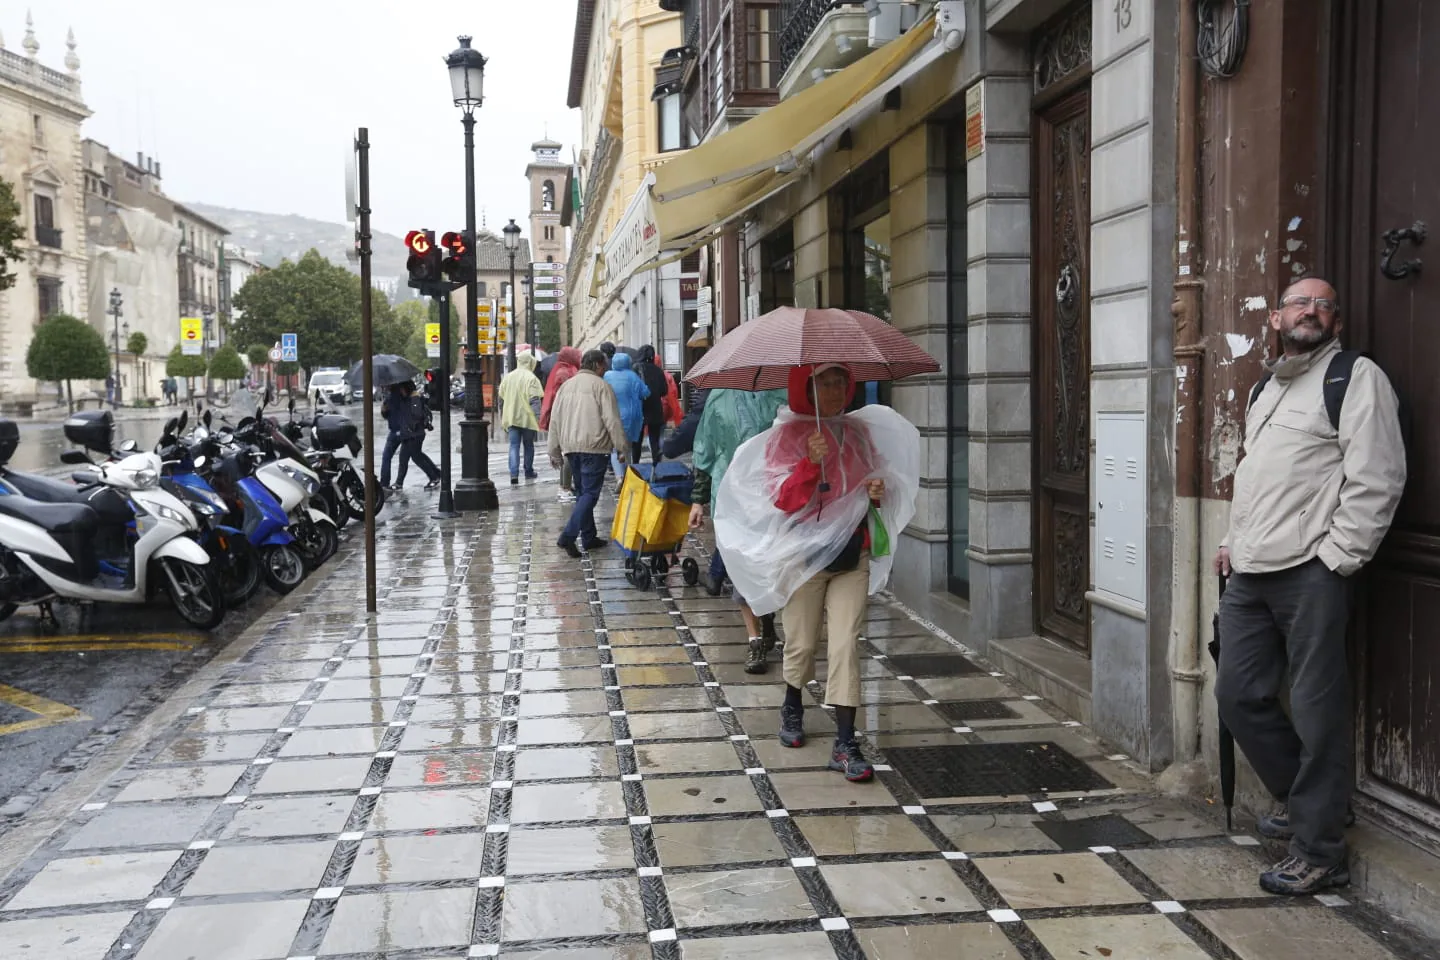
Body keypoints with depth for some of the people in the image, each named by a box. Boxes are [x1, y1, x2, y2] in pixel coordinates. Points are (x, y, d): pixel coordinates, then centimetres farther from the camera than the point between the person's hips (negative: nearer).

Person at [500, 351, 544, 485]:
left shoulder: (507, 377, 8)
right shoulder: (531, 378, -11)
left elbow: (501, 399, 14)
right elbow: (534, 400, -18)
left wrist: (502, 417, 23)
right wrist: (538, 417, -17)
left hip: (511, 418, 4)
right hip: (527, 418, -4)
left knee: (514, 446, 2)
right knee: (528, 445, 13)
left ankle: (514, 474, -14)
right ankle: (529, 472, 25)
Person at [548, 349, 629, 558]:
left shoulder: (566, 385, 14)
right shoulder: (601, 386, -6)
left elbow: (555, 420, 15)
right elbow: (612, 421, -11)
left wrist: (554, 451, 20)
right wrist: (621, 447, -3)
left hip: (571, 447, 7)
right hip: (594, 447, -7)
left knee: (582, 492, 16)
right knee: (590, 493, -5)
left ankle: (589, 537, 20)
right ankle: (568, 536, -16)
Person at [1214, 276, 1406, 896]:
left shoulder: (1357, 378, -3)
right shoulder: (1267, 387, 23)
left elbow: (1376, 480, -11)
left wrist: (1336, 557, -14)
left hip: (1311, 572, -8)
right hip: (1250, 573, 8)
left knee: (1317, 711, -2)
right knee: (1238, 695, 11)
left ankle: (1319, 853, 9)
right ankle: (1298, 796, 33)